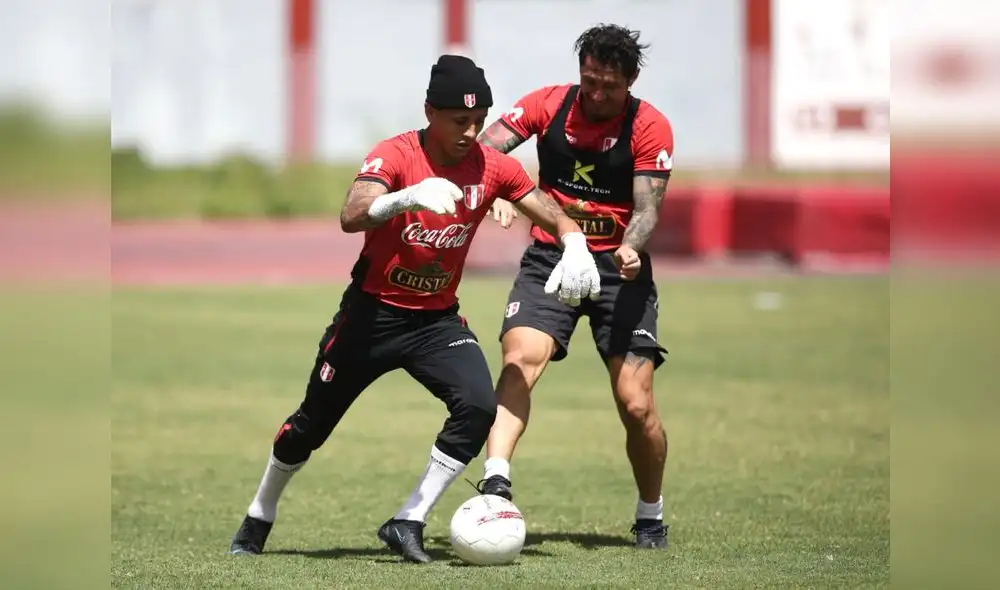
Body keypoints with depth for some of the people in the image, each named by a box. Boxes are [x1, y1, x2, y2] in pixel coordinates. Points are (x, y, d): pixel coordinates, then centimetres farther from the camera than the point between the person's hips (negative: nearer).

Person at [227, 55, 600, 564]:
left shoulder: (492, 167, -7)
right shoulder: (395, 155, -20)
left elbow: (553, 215, 0)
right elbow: (351, 217, -37)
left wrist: (575, 246, -23)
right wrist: (407, 197, -55)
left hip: (437, 320, 3)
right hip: (373, 312, -3)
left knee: (478, 407, -22)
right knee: (313, 422, 7)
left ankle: (408, 525, -11)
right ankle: (259, 518, 33)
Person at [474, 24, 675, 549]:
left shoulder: (650, 127, -6)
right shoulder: (548, 105, -1)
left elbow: (646, 209, -11)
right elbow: (484, 147, -11)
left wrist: (630, 248, -32)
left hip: (618, 265, -1)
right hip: (550, 256, 1)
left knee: (636, 405, -7)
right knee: (520, 358, -26)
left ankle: (650, 515, 15)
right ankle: (495, 482, -36)